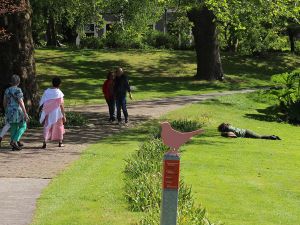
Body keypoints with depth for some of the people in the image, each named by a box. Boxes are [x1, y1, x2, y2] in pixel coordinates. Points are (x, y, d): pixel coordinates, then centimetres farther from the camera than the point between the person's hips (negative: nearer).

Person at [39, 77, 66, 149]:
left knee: (47, 127, 7)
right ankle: (60, 142, 25)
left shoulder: (46, 92, -1)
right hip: (57, 113, -2)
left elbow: (42, 103, 2)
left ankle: (45, 142, -10)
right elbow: (61, 105, -10)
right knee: (59, 126, 17)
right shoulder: (59, 93, -10)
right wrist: (64, 116, -4)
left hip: (48, 113, 2)